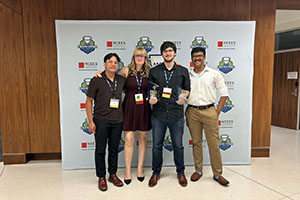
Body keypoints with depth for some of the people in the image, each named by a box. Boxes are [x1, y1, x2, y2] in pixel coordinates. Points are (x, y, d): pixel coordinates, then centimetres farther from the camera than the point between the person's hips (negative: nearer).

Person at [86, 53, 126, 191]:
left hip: (117, 121, 4)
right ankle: (101, 177, 23)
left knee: (114, 149, 14)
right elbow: (89, 101, -5)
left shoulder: (121, 80, 3)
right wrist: (90, 121, -9)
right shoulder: (96, 80, -7)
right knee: (100, 150, 7)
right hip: (101, 121, -3)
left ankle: (113, 175, 31)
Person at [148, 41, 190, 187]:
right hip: (158, 113, 1)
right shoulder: (154, 71, 6)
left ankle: (180, 172, 30)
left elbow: (187, 89, 12)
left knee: (178, 145, 10)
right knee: (157, 145, 9)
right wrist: (151, 98, -9)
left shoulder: (183, 71, 6)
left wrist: (183, 97, -8)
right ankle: (156, 173, 27)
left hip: (176, 114, 0)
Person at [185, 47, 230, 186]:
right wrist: (186, 112, 4)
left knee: (214, 144, 2)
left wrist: (217, 112, -1)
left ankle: (217, 174, 16)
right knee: (196, 142, 10)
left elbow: (224, 93, 4)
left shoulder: (214, 74, 2)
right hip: (192, 112, 2)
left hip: (209, 111, -2)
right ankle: (198, 170, 26)